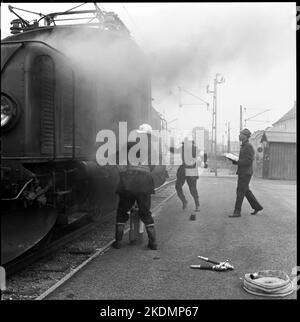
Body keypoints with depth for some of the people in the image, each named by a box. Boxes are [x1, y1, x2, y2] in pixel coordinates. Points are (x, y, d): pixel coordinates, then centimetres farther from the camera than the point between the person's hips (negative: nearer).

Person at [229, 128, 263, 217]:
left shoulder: (248, 146, -15)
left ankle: (237, 212, 0)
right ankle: (257, 206, 25)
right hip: (242, 172, 10)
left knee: (240, 192, -6)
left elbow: (249, 161, -22)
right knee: (246, 191, 15)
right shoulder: (244, 146, 16)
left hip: (245, 173, -10)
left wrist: (236, 162, -20)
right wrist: (234, 159, 4)